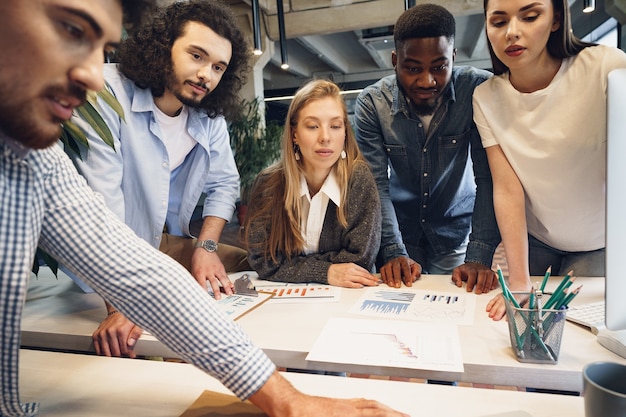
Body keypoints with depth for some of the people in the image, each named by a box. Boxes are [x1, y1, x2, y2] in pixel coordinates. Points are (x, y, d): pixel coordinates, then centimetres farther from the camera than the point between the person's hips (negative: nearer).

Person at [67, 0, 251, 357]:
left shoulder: (210, 114, -4)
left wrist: (206, 248, -10)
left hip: (172, 245, 6)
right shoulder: (107, 93, -23)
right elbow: (100, 201, -30)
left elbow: (224, 183, 5)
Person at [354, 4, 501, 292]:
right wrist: (393, 252, -27)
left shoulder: (477, 90, -18)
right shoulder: (371, 103, -16)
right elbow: (376, 185, -17)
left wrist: (479, 257, -29)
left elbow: (489, 178, -20)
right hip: (401, 228, 1)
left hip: (457, 228, 0)